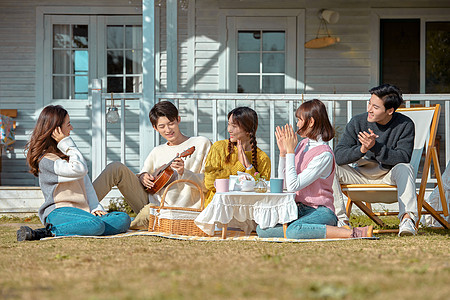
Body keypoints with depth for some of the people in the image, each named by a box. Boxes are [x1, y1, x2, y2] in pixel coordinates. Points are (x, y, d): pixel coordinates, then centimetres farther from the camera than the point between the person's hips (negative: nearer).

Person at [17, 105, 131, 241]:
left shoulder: (66, 151, 22)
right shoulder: (45, 160, -6)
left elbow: (86, 183, 19)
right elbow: (80, 170, -17)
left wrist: (95, 208, 5)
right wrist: (66, 143, -9)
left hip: (82, 210, 9)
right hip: (59, 212, -9)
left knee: (124, 219, -13)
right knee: (96, 225, -37)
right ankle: (50, 232, -25)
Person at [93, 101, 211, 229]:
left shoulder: (201, 143, 3)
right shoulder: (157, 152, 19)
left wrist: (184, 173, -19)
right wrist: (142, 177, -1)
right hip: (149, 201, 6)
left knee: (150, 210, -42)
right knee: (116, 168, -9)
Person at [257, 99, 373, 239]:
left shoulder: (324, 154, -15)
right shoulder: (302, 144, 9)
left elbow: (293, 186, -20)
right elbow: (283, 182, 13)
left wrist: (291, 151, -15)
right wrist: (283, 152, 3)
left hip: (320, 211, -8)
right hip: (298, 209, 8)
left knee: (294, 231, -38)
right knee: (262, 229, -12)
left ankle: (353, 233, -28)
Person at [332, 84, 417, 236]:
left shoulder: (405, 125, -12)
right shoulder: (357, 122, -8)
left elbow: (403, 158, -23)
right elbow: (339, 156, -14)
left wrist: (375, 147, -36)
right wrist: (361, 149, -34)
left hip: (388, 175, -2)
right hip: (360, 175, 2)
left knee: (404, 168, -33)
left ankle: (407, 218, -41)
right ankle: (340, 218, -25)